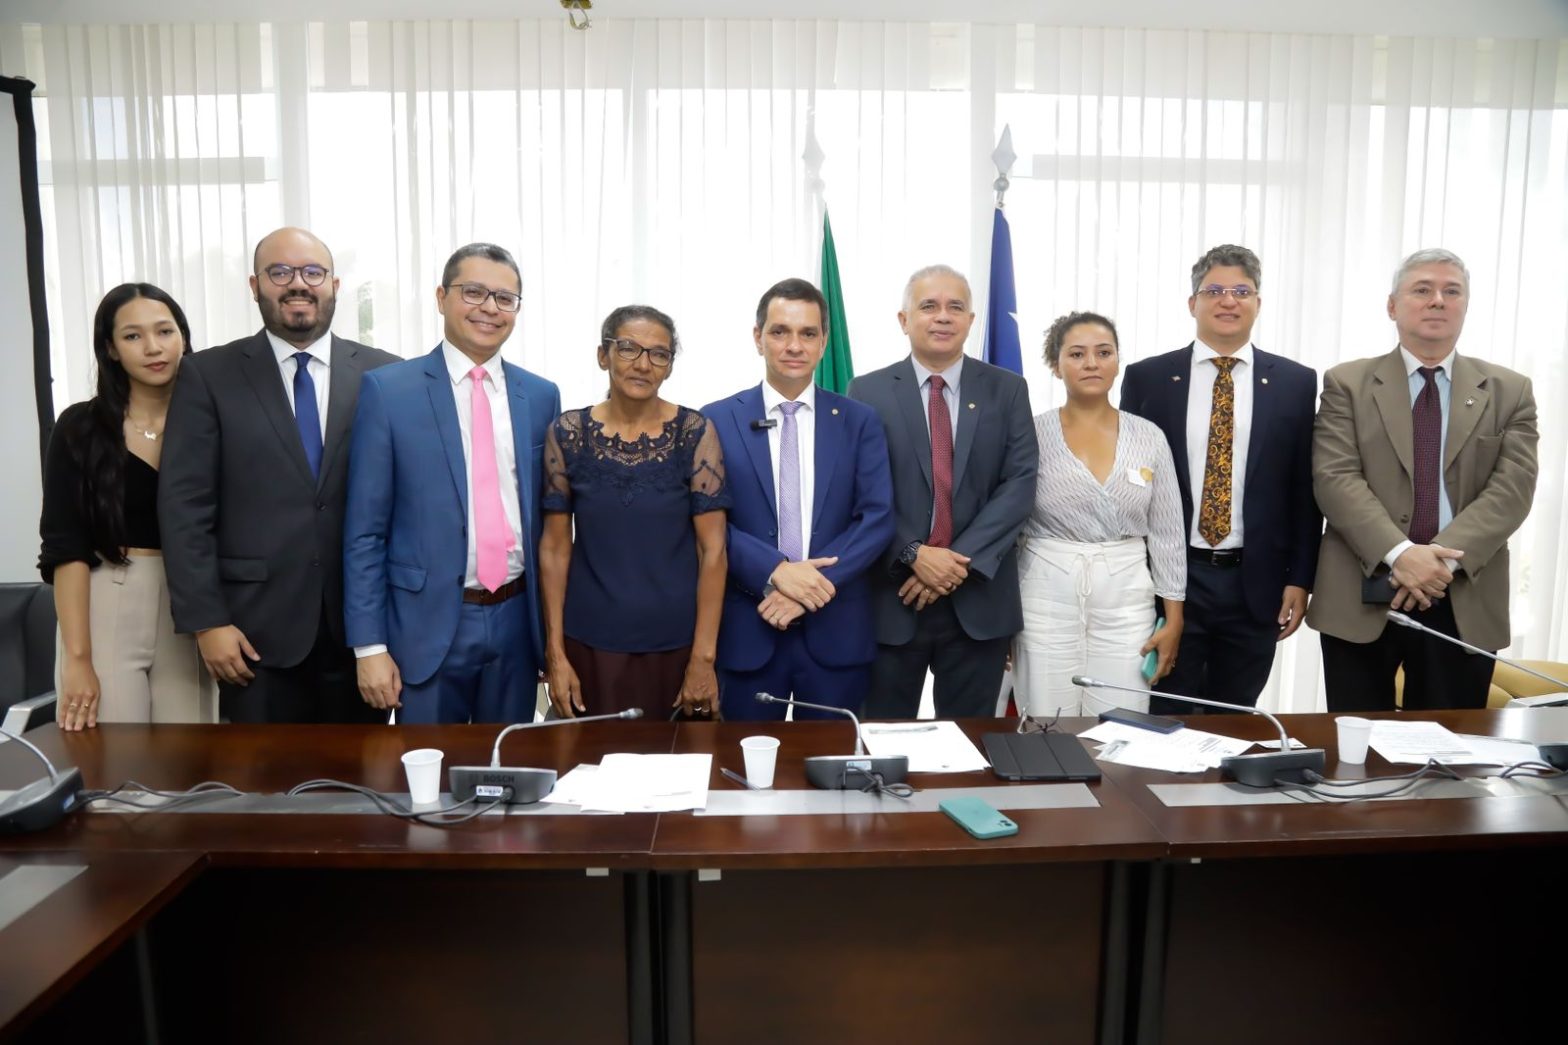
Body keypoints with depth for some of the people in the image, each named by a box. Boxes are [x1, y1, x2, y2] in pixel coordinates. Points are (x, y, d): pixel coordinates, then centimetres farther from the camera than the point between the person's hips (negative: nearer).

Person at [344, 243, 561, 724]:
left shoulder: (541, 396, 5)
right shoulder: (388, 391, -4)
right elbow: (364, 532, -4)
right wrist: (369, 645, -8)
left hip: (517, 620, 3)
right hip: (428, 623, -3)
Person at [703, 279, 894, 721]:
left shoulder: (859, 420, 4)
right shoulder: (718, 420, 1)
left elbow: (878, 518, -4)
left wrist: (811, 586, -15)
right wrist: (775, 572, -19)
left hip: (836, 629, 1)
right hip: (747, 629, -1)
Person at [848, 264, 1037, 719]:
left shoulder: (1007, 390, 5)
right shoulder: (868, 392, 2)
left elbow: (1020, 483, -4)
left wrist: (961, 560, -14)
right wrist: (913, 555, -16)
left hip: (979, 598, 1)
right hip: (892, 596, -1)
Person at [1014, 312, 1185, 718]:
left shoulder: (1150, 437, 4)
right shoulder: (1031, 433, -3)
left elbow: (1167, 533, 7)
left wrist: (1174, 619, 4)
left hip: (1126, 601, 2)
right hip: (1046, 599, -2)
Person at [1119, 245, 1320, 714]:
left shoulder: (1295, 383, 4)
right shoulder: (1147, 377, 1)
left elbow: (1305, 489, 5)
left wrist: (1298, 579, 0)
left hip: (1256, 583, 1)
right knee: (1166, 720, 8)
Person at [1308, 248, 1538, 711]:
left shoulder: (1509, 391, 9)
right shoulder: (1347, 384, 3)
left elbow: (1512, 487, -3)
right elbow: (1335, 477, -8)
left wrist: (1444, 557, -18)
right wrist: (1398, 553, -21)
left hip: (1465, 601, 2)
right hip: (1361, 596, -1)